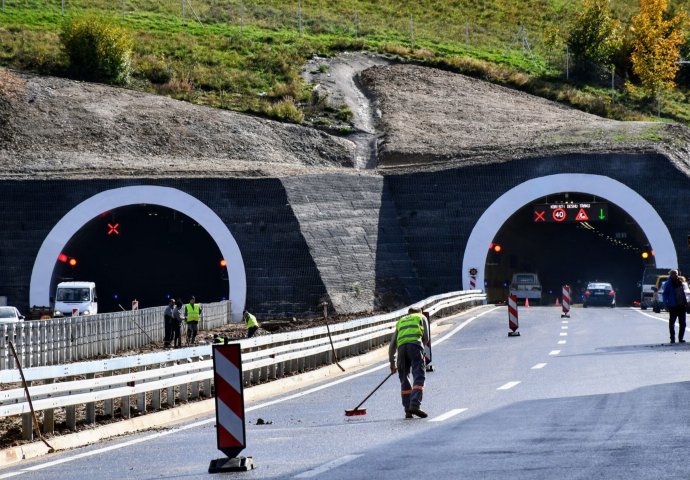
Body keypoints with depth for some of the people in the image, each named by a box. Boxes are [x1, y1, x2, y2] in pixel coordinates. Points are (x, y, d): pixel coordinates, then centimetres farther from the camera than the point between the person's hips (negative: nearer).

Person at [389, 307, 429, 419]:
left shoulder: (400, 321, 34)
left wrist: (392, 362, 33)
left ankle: (408, 410, 4)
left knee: (404, 380, 10)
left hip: (401, 346, 3)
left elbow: (392, 344, 28)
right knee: (419, 377, -8)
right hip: (415, 344, -3)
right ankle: (415, 405, -25)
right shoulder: (421, 317, 27)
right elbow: (426, 338, 18)